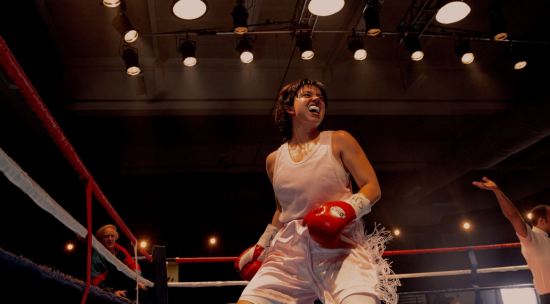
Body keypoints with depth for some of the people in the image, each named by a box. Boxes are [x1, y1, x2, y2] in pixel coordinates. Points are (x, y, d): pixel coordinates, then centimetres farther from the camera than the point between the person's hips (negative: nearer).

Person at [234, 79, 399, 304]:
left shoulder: (339, 141, 5)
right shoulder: (274, 160, 15)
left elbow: (373, 188, 1)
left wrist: (346, 210, -17)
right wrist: (260, 247, 26)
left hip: (340, 245, -3)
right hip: (290, 249, 4)